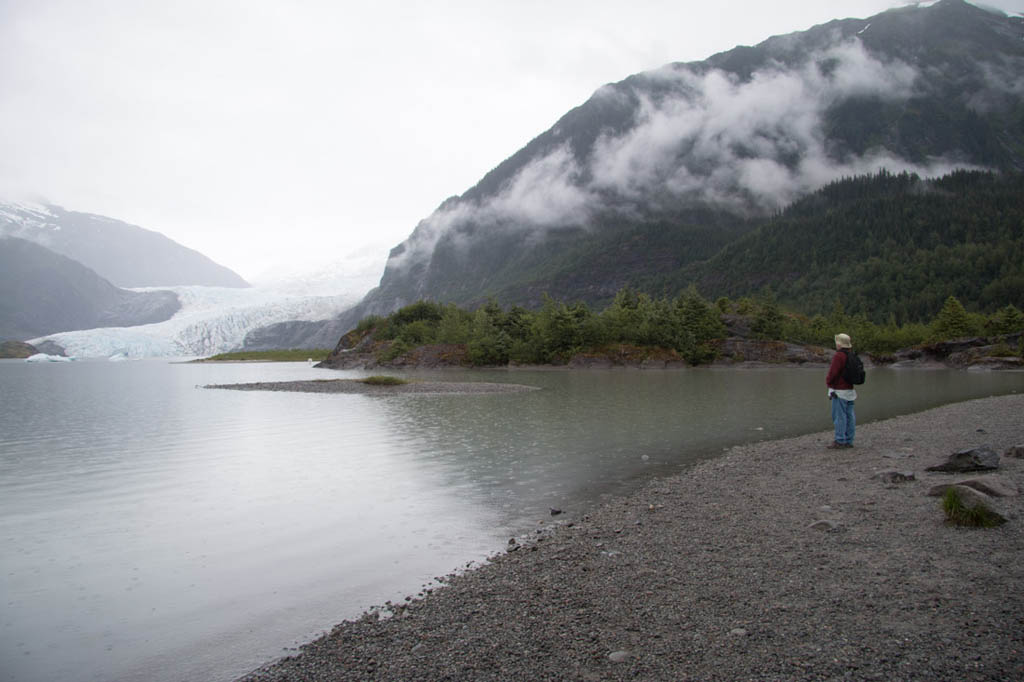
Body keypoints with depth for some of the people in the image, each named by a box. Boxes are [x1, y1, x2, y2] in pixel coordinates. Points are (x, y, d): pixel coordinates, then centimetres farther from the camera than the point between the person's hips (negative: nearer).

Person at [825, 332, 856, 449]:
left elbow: (832, 373, -17)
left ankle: (839, 441, -7)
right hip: (850, 390, 9)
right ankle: (849, 441, 10)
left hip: (839, 391, -9)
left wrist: (827, 381, 1)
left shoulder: (838, 356, -16)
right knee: (849, 415, 8)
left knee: (839, 416, -7)